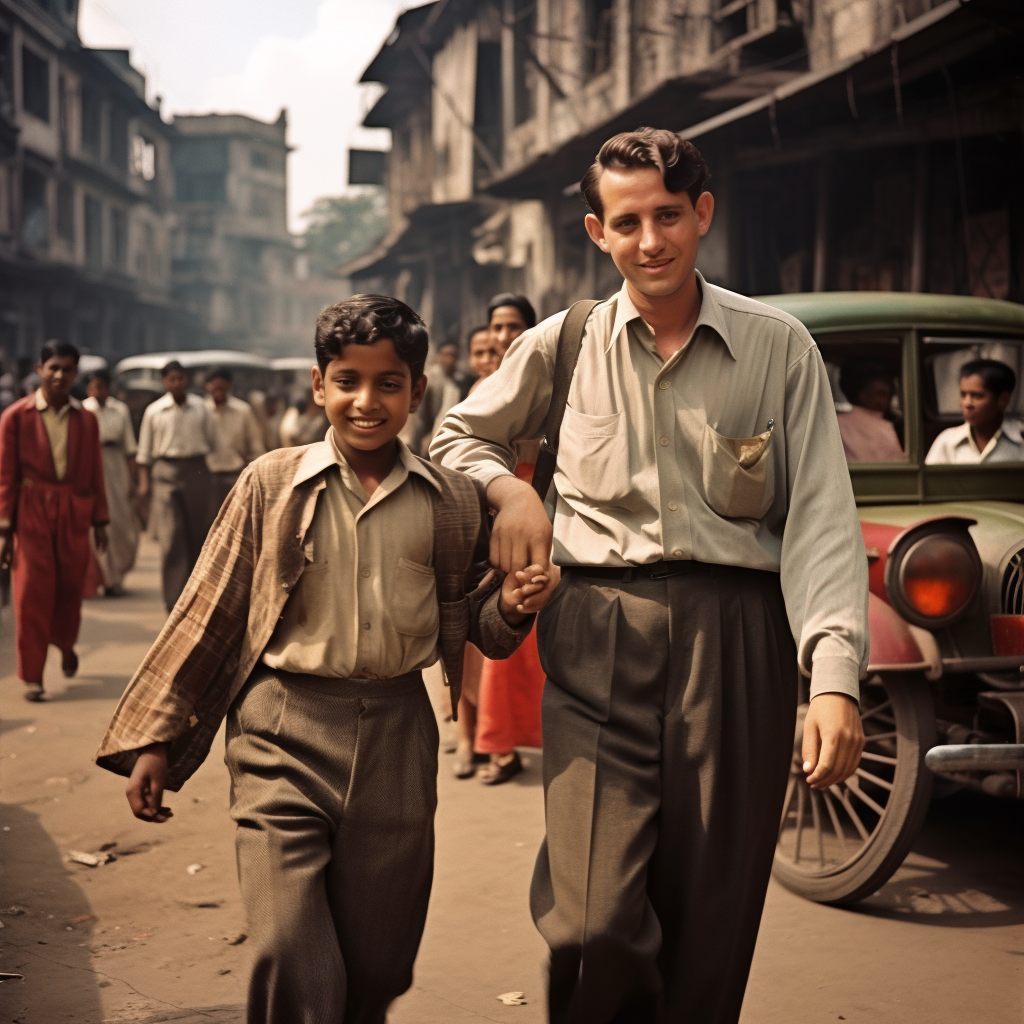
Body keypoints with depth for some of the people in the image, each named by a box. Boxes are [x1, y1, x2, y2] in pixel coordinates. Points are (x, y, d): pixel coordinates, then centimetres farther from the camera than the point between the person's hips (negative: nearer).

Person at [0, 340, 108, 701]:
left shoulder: (86, 419, 6)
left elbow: (95, 473, 9)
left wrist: (99, 520, 9)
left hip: (74, 514, 3)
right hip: (32, 513, -3)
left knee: (71, 587, 11)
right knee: (32, 593, -3)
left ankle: (65, 644, 41)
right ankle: (32, 676, 5)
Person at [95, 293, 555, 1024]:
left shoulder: (449, 502, 3)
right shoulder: (273, 485, -1)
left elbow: (463, 628, 15)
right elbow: (210, 615, 5)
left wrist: (510, 606, -8)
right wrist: (154, 738, 5)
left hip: (396, 739, 2)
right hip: (284, 737, -2)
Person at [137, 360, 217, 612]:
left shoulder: (200, 407, 5)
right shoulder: (154, 411, 3)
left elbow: (212, 440, 13)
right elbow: (144, 451, 7)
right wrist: (144, 481, 2)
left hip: (196, 471, 2)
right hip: (166, 473, -2)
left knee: (199, 535, 7)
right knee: (171, 537, -10)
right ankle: (175, 599, -7)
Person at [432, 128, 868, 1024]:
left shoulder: (779, 349, 5)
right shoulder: (561, 346, 11)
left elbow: (821, 519, -2)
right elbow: (459, 436, 28)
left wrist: (835, 680, -14)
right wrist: (509, 490, 5)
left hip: (735, 639, 0)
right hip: (598, 640, 1)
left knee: (710, 933, 3)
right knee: (594, 927, -12)